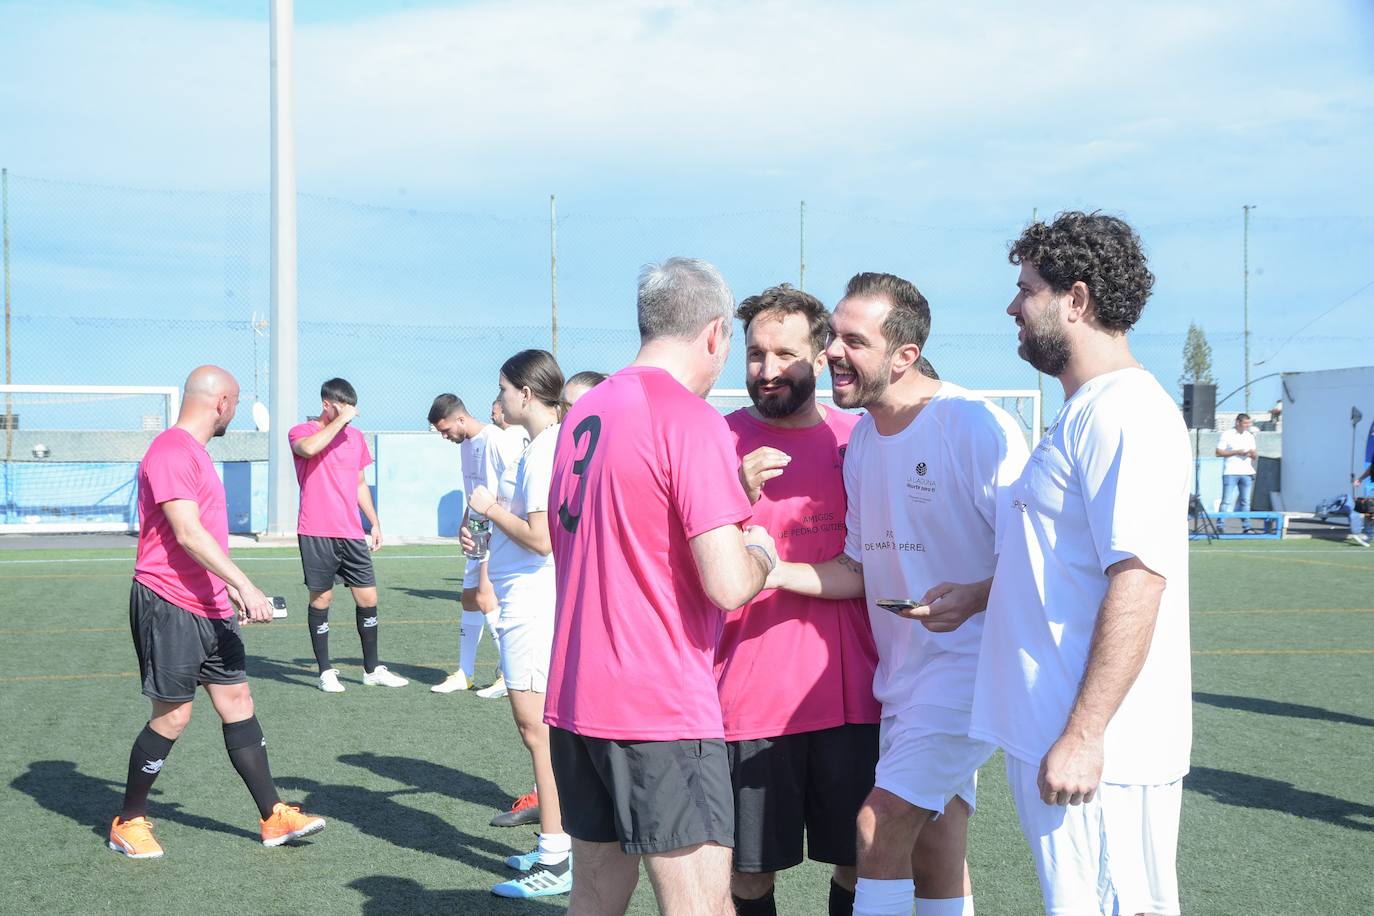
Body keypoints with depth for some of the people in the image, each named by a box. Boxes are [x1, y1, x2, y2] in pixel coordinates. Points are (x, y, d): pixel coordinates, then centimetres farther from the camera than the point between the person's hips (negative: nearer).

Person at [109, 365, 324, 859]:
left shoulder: (195, 452, 18)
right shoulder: (170, 452, -15)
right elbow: (188, 533, -23)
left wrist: (231, 590, 25)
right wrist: (244, 585, -27)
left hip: (209, 606, 10)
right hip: (168, 605, -10)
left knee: (237, 701, 8)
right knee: (173, 716, -4)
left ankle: (274, 817, 12)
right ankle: (128, 823, 12)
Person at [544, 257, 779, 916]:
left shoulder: (584, 411, 13)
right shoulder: (692, 420, -13)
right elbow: (728, 585, -20)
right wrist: (761, 553, 1)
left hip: (575, 697, 9)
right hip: (660, 710, -8)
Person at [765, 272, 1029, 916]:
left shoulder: (976, 427, -17)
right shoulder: (863, 437, 7)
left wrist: (973, 597, -32)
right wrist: (773, 571, -3)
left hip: (968, 664, -8)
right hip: (902, 671, 8)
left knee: (881, 822, -14)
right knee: (933, 852, 13)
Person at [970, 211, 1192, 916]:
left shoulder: (1125, 413, -16)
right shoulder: (1084, 413, 17)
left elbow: (1138, 577, -24)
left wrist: (1083, 735, -25)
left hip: (1096, 751, -10)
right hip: (1045, 732, 10)